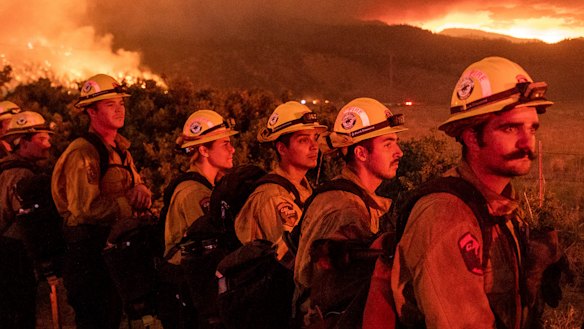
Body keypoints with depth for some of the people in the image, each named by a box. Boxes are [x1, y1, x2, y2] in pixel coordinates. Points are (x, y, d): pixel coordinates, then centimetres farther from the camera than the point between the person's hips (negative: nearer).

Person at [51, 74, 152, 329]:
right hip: (89, 253, -9)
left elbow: (134, 184, 15)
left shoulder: (120, 148, 11)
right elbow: (85, 208, -26)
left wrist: (140, 189, -9)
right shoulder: (83, 152, -19)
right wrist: (131, 203, -18)